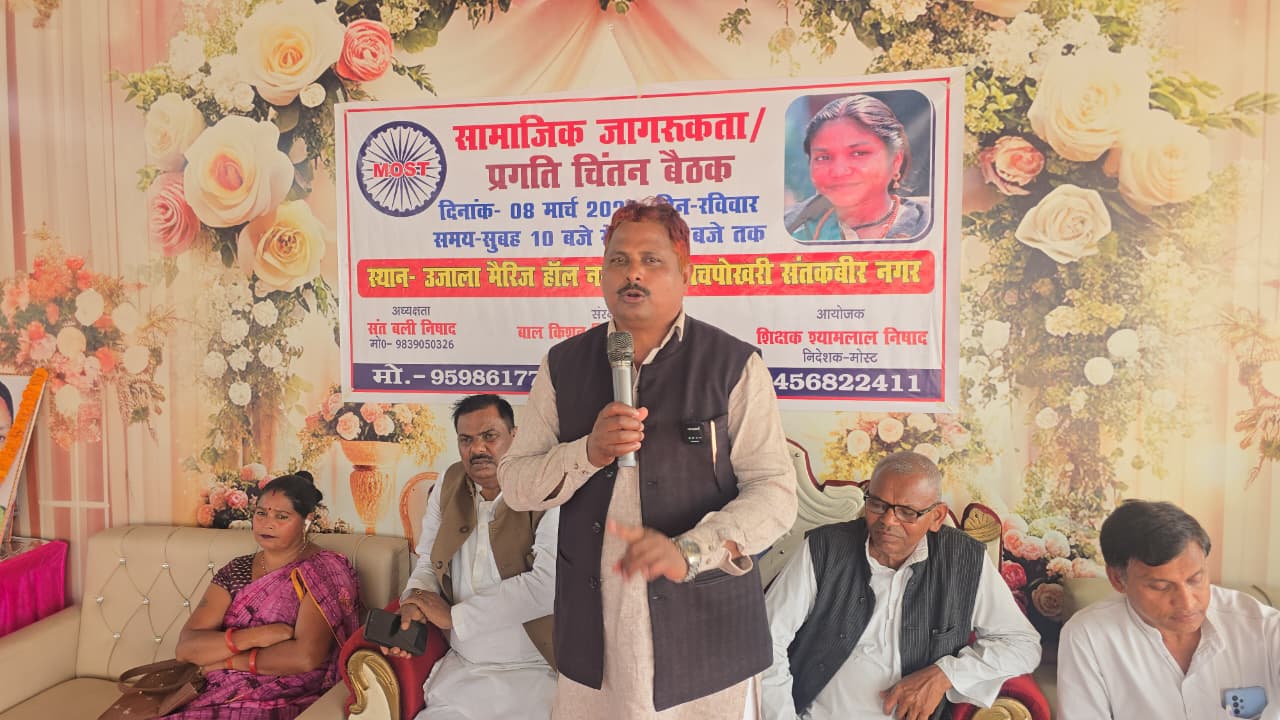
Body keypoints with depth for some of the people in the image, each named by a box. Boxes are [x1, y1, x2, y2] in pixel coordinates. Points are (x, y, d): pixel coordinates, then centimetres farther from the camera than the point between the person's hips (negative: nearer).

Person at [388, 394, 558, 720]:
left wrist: (453, 615, -17)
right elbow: (428, 561, 16)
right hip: (458, 669, 5)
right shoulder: (450, 483, 6)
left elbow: (550, 582, -26)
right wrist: (414, 603, -8)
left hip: (530, 673, -5)